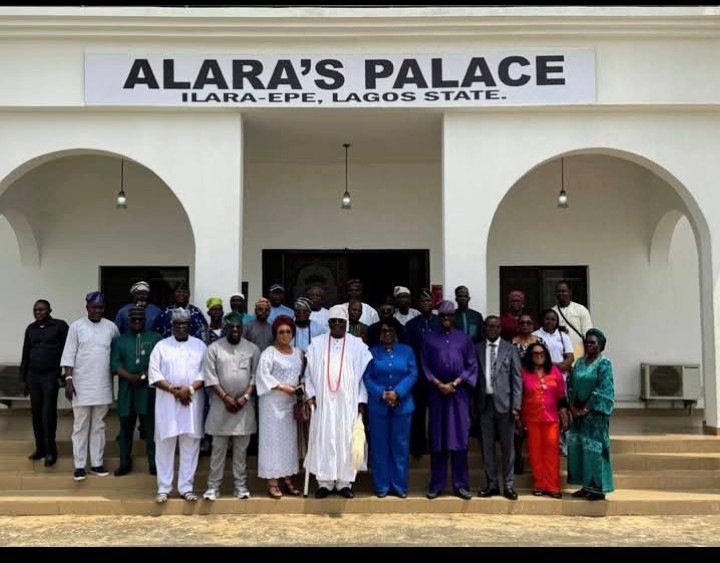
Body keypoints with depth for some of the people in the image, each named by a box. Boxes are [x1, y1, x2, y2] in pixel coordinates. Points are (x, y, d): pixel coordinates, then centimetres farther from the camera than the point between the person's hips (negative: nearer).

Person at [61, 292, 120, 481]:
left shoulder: (111, 327, 3)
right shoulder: (77, 326, -3)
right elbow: (69, 355, -4)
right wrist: (68, 380, -10)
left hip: (103, 385, 2)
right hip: (81, 385, -2)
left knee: (98, 426, 10)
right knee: (80, 426, 4)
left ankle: (97, 463, 17)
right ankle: (79, 466, 10)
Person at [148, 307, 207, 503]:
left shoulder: (200, 346, 7)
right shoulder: (161, 346, 4)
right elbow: (154, 374, -3)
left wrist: (189, 389, -15)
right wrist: (173, 389, -14)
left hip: (192, 402, 1)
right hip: (167, 402, -1)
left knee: (190, 445, 4)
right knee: (165, 445, 3)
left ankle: (186, 487, 12)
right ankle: (163, 488, 12)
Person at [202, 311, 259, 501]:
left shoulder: (252, 349, 4)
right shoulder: (214, 348, -1)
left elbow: (255, 376, 3)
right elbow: (210, 377, -5)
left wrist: (245, 397, -9)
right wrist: (226, 398, -12)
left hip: (244, 405, 1)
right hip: (221, 404, -1)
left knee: (241, 449, 8)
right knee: (218, 448, 4)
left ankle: (240, 485, 16)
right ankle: (213, 486, 11)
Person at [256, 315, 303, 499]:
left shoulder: (299, 353, 12)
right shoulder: (269, 353, -5)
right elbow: (264, 375, -14)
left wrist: (301, 386, -5)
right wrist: (283, 388, -18)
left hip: (291, 402, 6)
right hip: (273, 402, -5)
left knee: (290, 439, 8)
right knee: (272, 438, -3)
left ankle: (287, 479, 16)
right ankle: (272, 482, 1)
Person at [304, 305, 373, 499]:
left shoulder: (357, 345, 3)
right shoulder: (317, 343, 5)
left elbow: (364, 374, 3)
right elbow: (309, 372, 8)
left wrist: (361, 400, -2)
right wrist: (310, 394, -2)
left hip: (348, 402, 0)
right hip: (323, 401, 0)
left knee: (346, 440, 2)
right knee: (324, 439, 2)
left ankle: (345, 482, 11)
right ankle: (325, 482, 10)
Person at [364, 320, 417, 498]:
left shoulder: (407, 350, 7)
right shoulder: (372, 352, 7)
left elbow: (412, 374, -2)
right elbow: (367, 377, -1)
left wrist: (397, 393, -14)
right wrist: (382, 394, -14)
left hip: (402, 405, 0)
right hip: (378, 405, 0)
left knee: (400, 445, 4)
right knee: (380, 445, 3)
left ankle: (399, 485, 13)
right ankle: (382, 486, 12)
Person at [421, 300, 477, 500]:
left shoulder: (464, 338, 8)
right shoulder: (429, 339, 8)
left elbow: (472, 366, 3)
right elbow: (425, 366, 4)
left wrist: (455, 383, -9)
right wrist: (439, 384, -9)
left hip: (459, 393, 0)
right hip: (436, 393, 0)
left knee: (459, 438, 0)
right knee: (437, 439, 3)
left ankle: (461, 484, 6)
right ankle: (436, 484, 9)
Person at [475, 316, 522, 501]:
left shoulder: (510, 349, 2)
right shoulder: (477, 349, 6)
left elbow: (517, 379, 0)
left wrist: (516, 406, -7)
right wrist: (473, 405, 0)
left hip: (504, 402, -2)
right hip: (484, 403, 2)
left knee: (507, 446, 3)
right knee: (487, 446, 7)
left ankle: (508, 485, 11)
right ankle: (491, 484, 17)